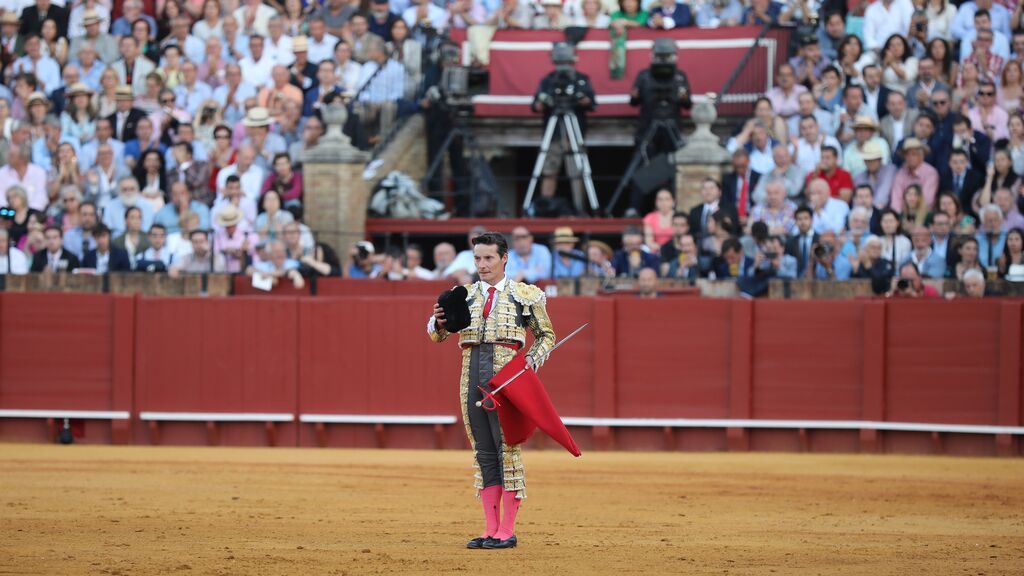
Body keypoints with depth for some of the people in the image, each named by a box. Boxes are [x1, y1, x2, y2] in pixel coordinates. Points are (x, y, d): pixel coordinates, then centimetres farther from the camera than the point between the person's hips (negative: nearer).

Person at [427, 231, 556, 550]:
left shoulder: (525, 295, 5)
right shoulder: (464, 295, 14)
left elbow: (546, 335, 12)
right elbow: (437, 334, 10)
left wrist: (533, 360, -7)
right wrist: (438, 322, -13)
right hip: (472, 376, 4)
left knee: (508, 449, -6)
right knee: (484, 453, 7)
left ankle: (507, 531, -3)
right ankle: (490, 529, 10)